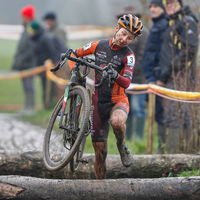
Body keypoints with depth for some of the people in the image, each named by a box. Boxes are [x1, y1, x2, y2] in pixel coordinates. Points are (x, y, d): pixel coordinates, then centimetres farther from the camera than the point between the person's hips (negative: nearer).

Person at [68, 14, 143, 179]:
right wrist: (74, 71, -3)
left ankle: (121, 145, -7)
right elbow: (74, 54, 15)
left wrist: (115, 76, -42)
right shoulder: (99, 46, 1)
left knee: (117, 122, -39)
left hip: (118, 100, -3)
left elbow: (127, 83, -22)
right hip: (98, 102, 3)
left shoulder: (128, 55, -9)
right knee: (100, 152, 2)